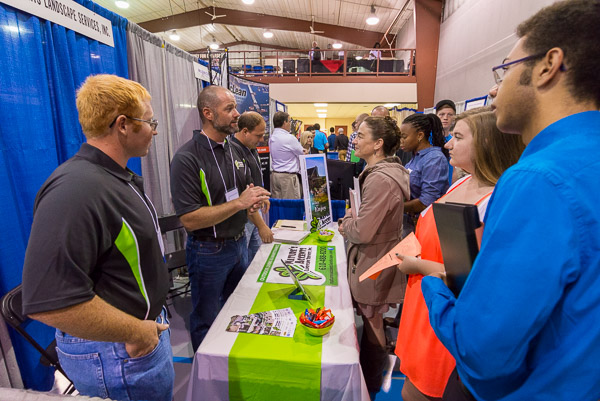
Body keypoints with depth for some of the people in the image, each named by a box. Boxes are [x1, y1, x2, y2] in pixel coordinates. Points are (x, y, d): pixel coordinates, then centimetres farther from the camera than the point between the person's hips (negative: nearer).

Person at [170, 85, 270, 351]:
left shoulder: (234, 150, 5)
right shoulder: (187, 158, -20)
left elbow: (247, 191, 17)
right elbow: (189, 219, -24)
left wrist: (254, 202, -6)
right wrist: (239, 203, -27)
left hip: (239, 244, 7)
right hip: (209, 251, -7)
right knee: (207, 321, 14)